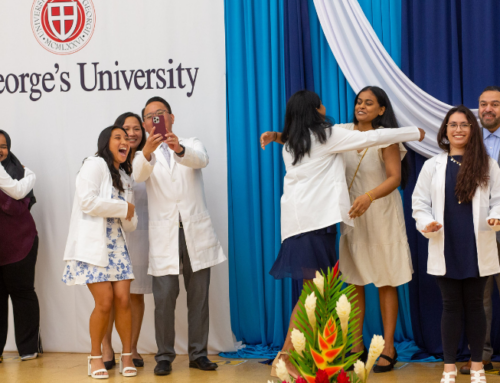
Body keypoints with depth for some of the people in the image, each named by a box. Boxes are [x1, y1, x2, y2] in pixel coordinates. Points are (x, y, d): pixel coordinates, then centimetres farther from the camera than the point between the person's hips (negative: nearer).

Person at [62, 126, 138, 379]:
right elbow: (87, 201, -18)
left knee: (123, 299, -5)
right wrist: (123, 208, -8)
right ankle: (95, 356, 7)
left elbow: (130, 224, 14)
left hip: (117, 244, 7)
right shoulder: (95, 164, -4)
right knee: (105, 302, -11)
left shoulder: (124, 177, 19)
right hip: (93, 244, -6)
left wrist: (129, 215, -10)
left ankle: (127, 355, 7)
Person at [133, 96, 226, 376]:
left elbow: (202, 159, -14)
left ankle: (199, 353, 13)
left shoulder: (191, 144, 11)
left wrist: (179, 149, -36)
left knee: (199, 296, 4)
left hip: (196, 231, 1)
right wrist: (147, 151, -36)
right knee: (164, 298, -6)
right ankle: (165, 356, 2)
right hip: (164, 235, 0)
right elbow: (139, 174, -14)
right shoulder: (145, 155, 11)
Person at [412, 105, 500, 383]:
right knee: (451, 306, 6)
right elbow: (420, 202, 5)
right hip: (445, 249, 1)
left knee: (474, 305, 7)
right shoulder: (433, 166, 7)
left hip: (477, 249, -1)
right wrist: (426, 224, -14)